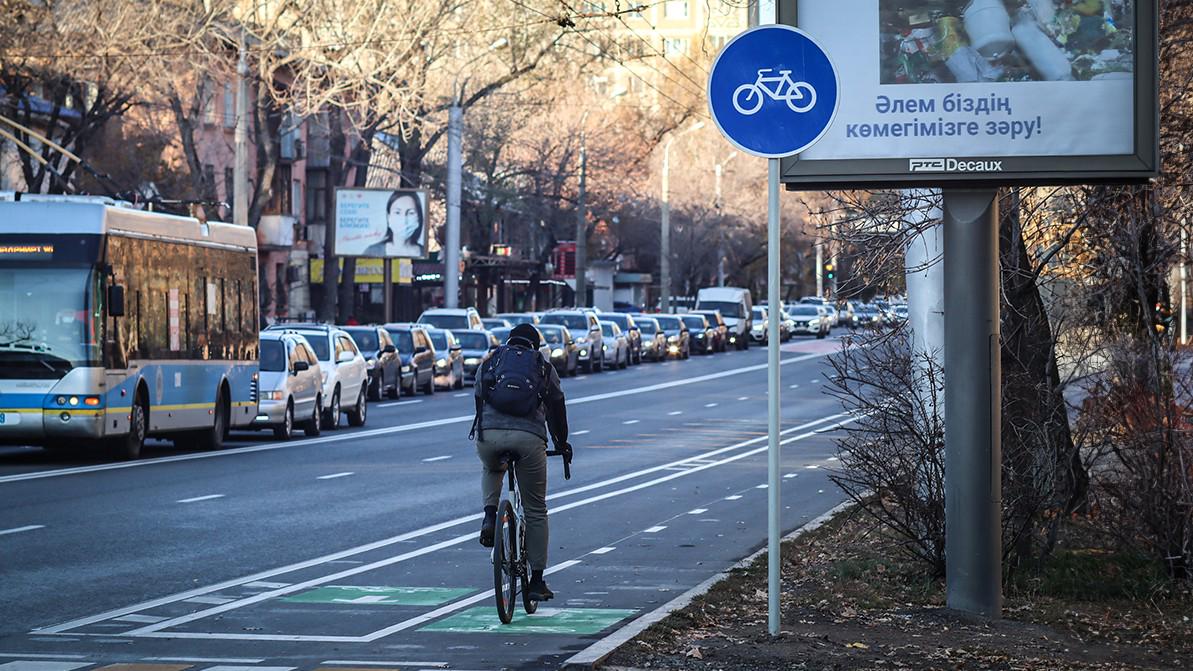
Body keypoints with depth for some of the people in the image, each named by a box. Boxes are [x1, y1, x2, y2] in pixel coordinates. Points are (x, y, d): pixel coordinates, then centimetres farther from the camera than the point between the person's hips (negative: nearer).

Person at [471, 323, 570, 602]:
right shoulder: (543, 367, 19)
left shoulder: (489, 362, 23)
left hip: (489, 434, 1)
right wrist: (562, 443, 35)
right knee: (536, 511, 11)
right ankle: (536, 581, 13)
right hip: (529, 437, -1)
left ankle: (490, 515, 11)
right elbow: (556, 409, 22)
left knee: (491, 471, 38)